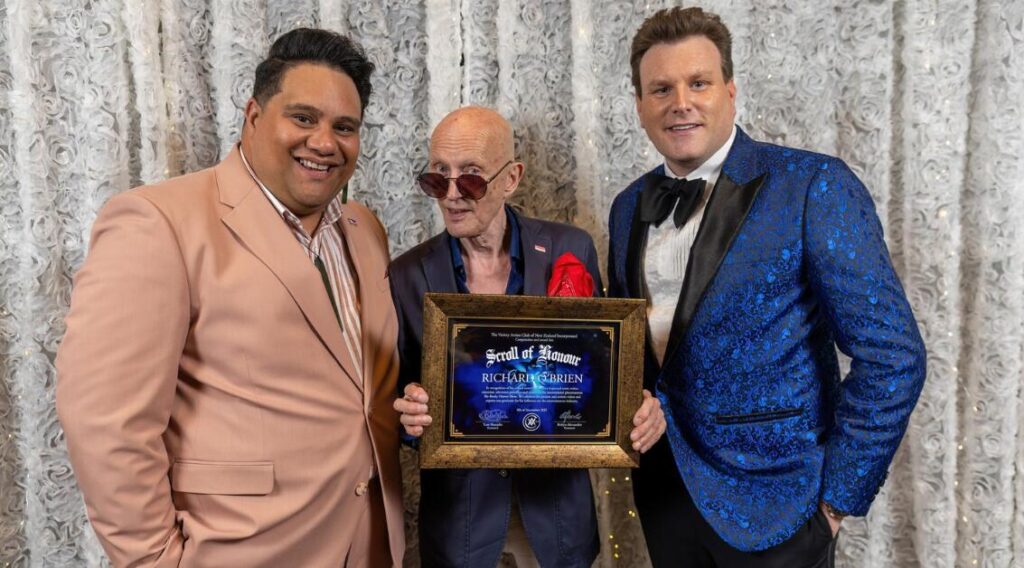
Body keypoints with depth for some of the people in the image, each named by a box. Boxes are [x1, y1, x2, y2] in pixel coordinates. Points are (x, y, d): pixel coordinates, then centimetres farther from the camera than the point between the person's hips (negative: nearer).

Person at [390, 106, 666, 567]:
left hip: (556, 500, 1)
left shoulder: (571, 250, -10)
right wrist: (412, 412, -24)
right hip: (457, 507, 0)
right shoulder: (407, 275, -9)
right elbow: (401, 395, -2)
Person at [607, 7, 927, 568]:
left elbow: (892, 356, -15)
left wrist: (837, 496, -12)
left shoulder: (813, 186, -14)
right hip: (662, 482, 5)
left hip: (768, 499, -5)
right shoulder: (629, 206, 3)